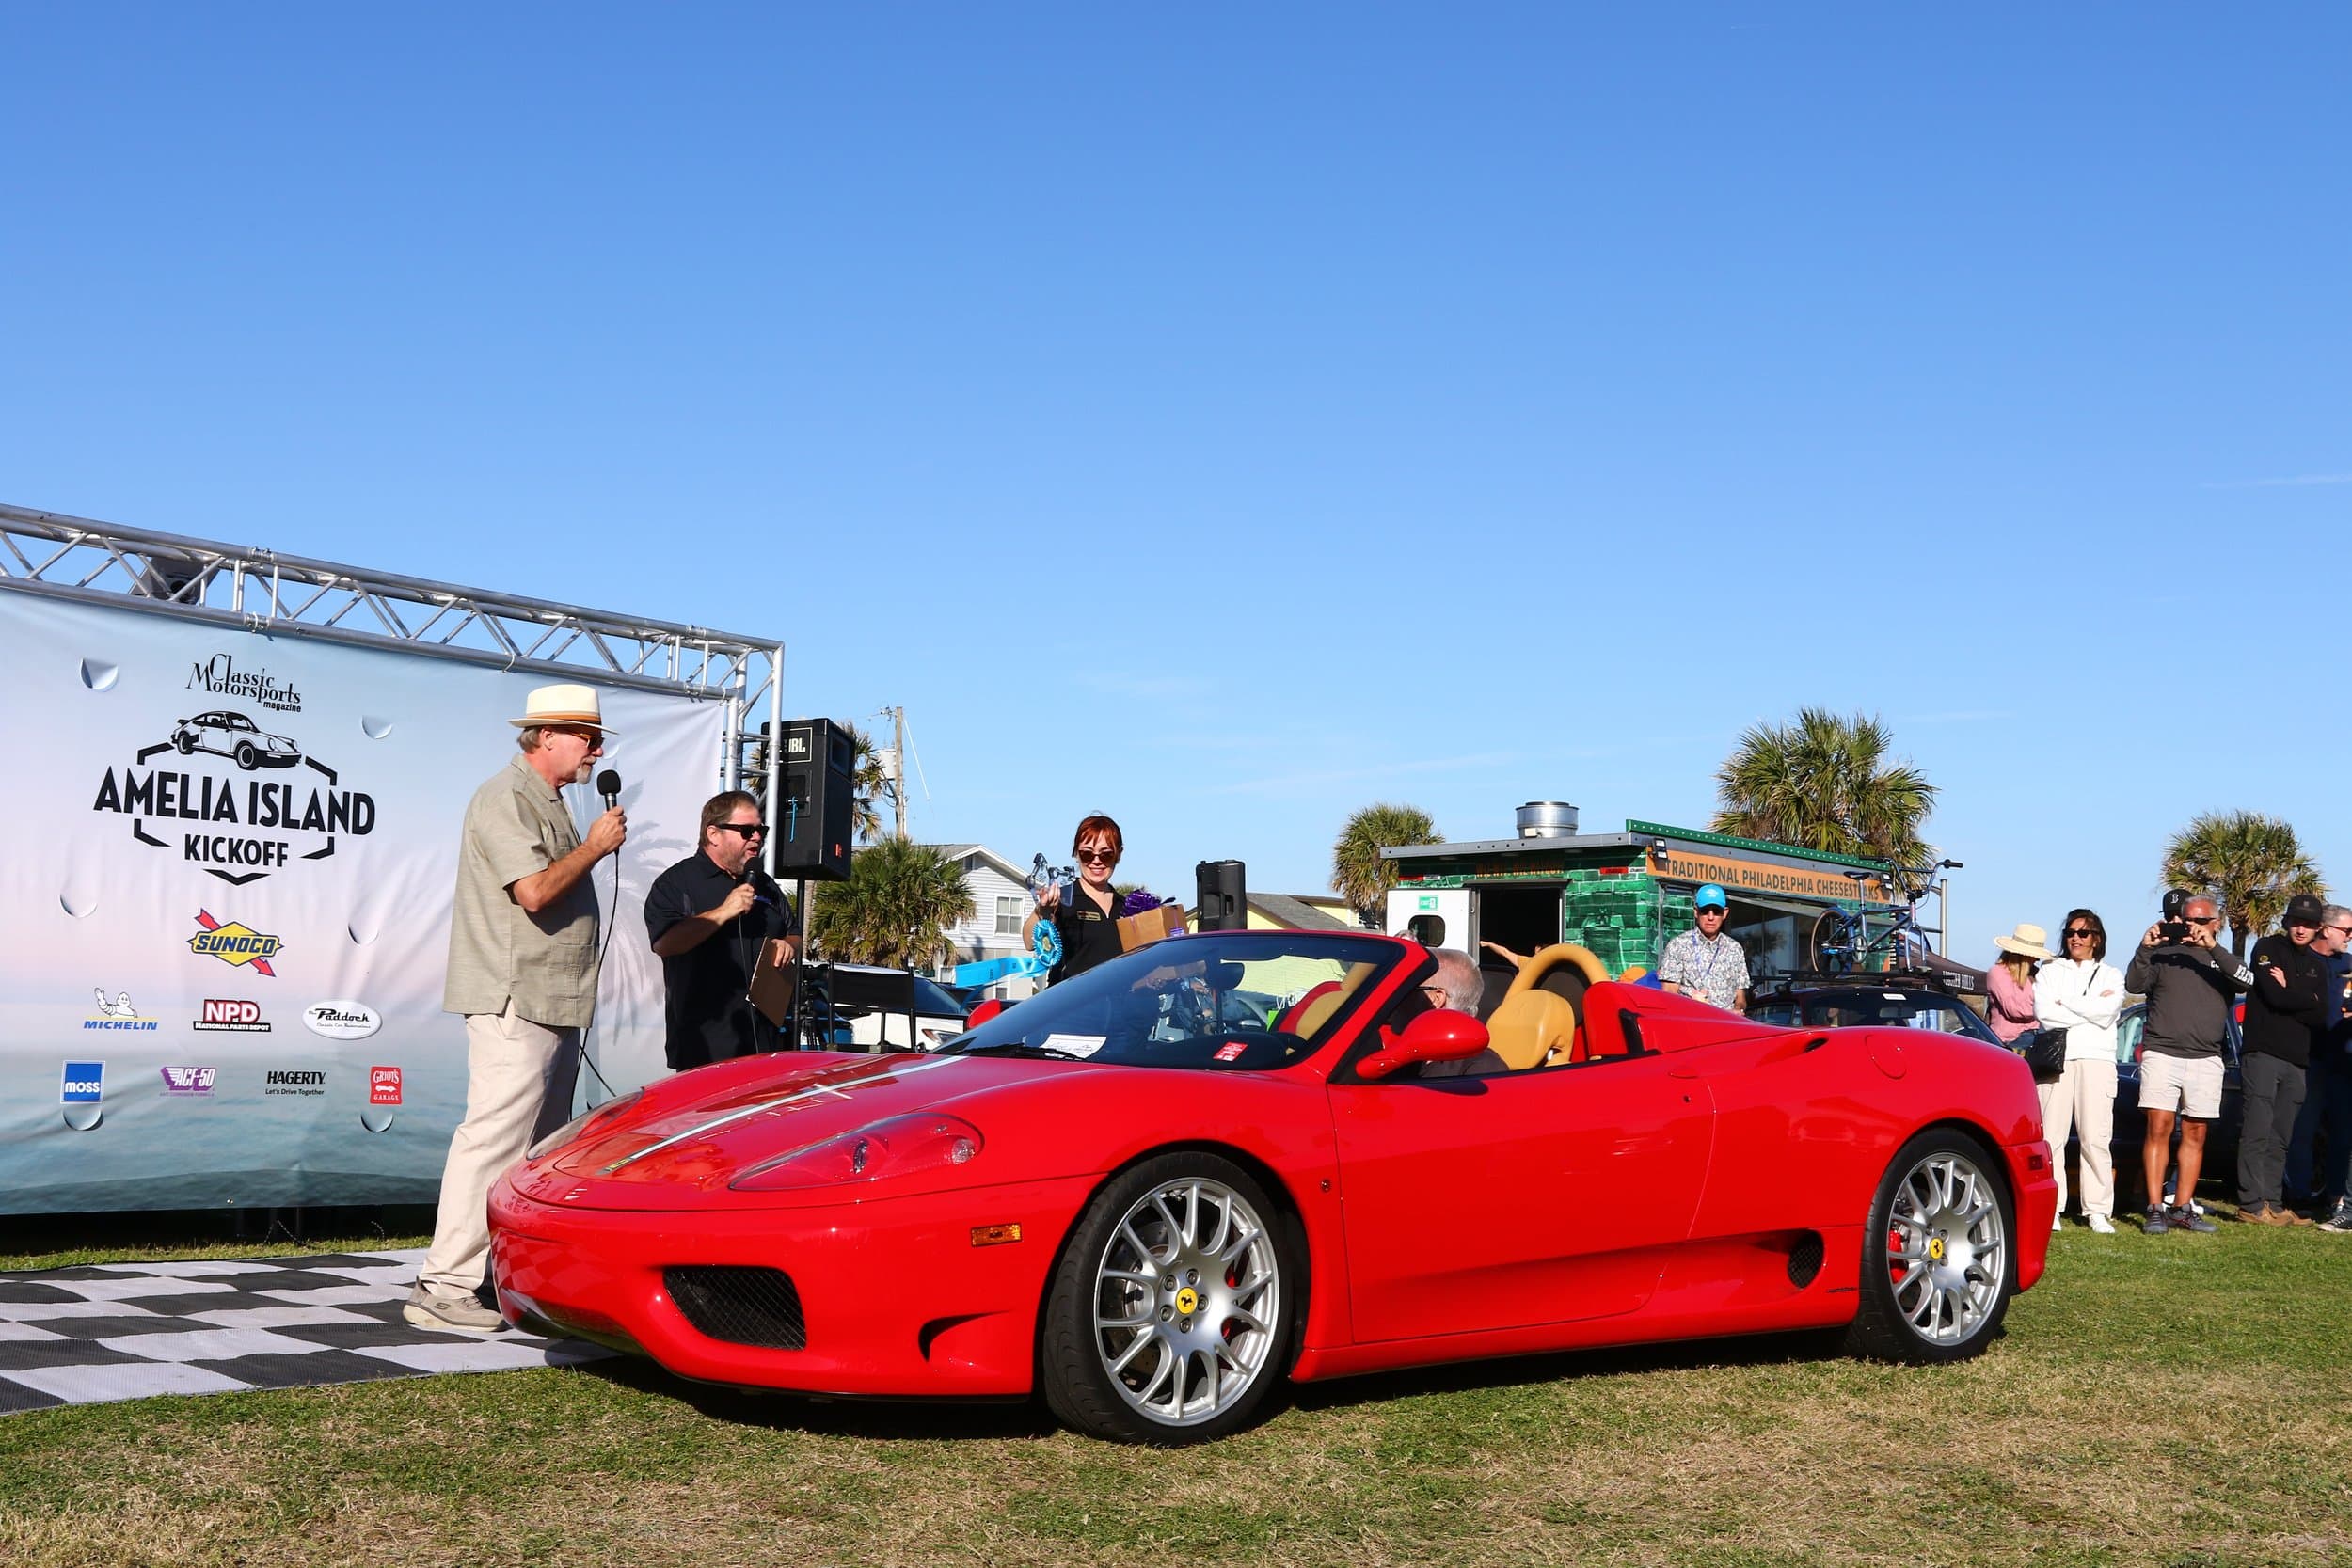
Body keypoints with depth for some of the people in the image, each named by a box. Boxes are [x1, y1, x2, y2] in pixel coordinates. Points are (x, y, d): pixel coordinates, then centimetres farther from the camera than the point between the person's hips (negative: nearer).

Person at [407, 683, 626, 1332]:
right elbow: (533, 891, -21)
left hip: (552, 1004, 10)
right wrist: (595, 846, -10)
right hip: (514, 1001, -10)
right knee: (495, 1136, -12)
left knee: (542, 1147, 11)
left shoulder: (550, 803, 22)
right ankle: (443, 1287, -10)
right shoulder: (506, 798, -10)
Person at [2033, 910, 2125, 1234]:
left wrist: (2065, 1003, 0)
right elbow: (2043, 1013, 0)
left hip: (2096, 1059, 0)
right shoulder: (2049, 972, 18)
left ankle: (2098, 1211, -4)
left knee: (2096, 1137, -6)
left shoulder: (2110, 975, 17)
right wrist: (2089, 1009, -2)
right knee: (2051, 1134, -7)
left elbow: (2106, 1012, -3)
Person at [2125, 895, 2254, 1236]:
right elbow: (2133, 985, -5)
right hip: (2161, 1053, -2)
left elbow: (2247, 980, -7)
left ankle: (2183, 1209, 11)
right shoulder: (2162, 954, 8)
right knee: (2159, 1128, -9)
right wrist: (2145, 948, -18)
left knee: (2195, 1135, 5)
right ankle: (2155, 1210, -8)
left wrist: (2212, 948, -18)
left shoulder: (2222, 961, 13)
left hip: (2206, 1060, 3)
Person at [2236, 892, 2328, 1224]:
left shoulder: (2318, 964, 18)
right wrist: (2309, 999, 0)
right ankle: (2252, 1205, -8)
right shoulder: (2268, 948, 1)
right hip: (2263, 1053, -6)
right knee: (2257, 1133, -8)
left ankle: (2273, 1204, 10)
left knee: (2280, 1139, 7)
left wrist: (2289, 991, -5)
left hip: (2297, 1060, 6)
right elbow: (2274, 995, -14)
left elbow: (2321, 1018, 6)